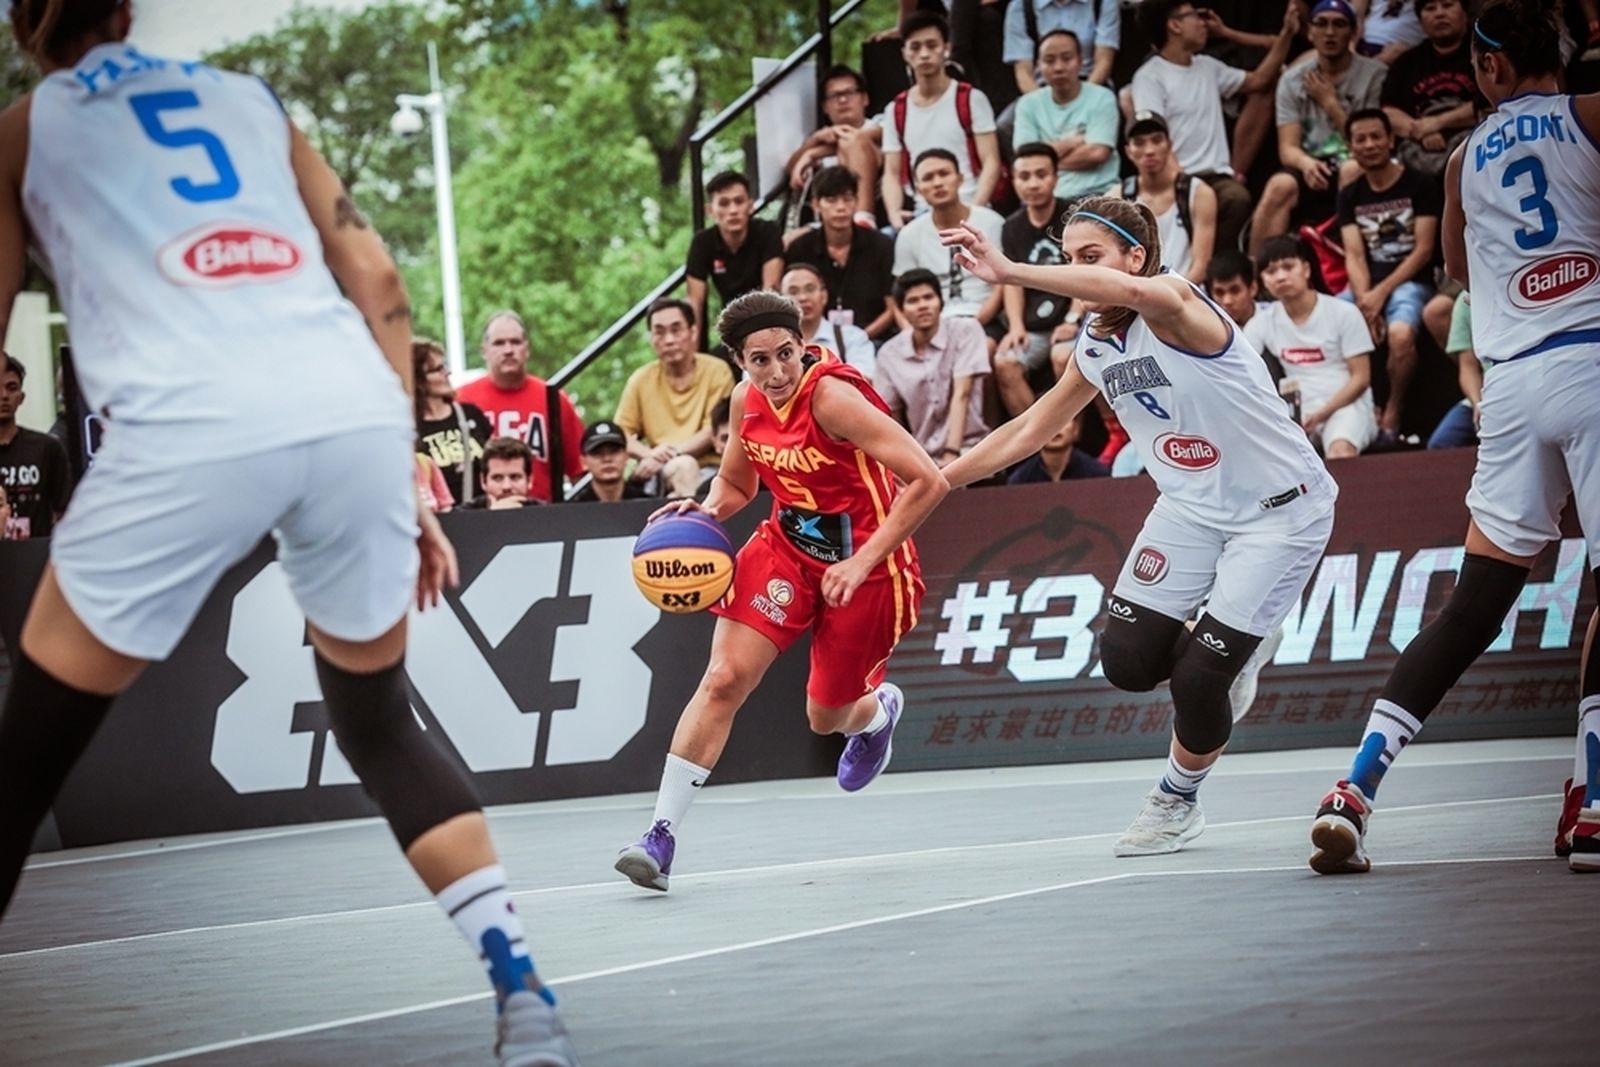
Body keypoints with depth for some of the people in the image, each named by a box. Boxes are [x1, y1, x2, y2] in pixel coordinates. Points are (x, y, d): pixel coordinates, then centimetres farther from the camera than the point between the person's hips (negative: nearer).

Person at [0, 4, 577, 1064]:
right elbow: (378, 281, 21)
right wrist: (401, 479, 23)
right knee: (382, 722, 23)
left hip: (193, 427, -4)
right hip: (357, 411, 4)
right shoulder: (249, 97, 29)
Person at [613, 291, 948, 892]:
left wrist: (863, 562, -31)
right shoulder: (747, 402, -5)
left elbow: (929, 482, -29)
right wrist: (709, 510, -9)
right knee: (724, 679, -15)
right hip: (787, 547, 5)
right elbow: (737, 481, 15)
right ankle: (661, 835, -15)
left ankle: (878, 710, 51)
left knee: (826, 718, 10)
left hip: (865, 564, -5)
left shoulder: (833, 398, -26)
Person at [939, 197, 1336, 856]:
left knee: (1199, 678, -11)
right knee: (1127, 660, -6)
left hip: (1280, 509, -7)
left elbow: (1134, 291, -50)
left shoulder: (1174, 301, -23)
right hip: (1193, 506, 7)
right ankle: (1236, 642, 25)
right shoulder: (1095, 346, 1)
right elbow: (1031, 430, 17)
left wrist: (1008, 272, -56)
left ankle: (1177, 802, 18)